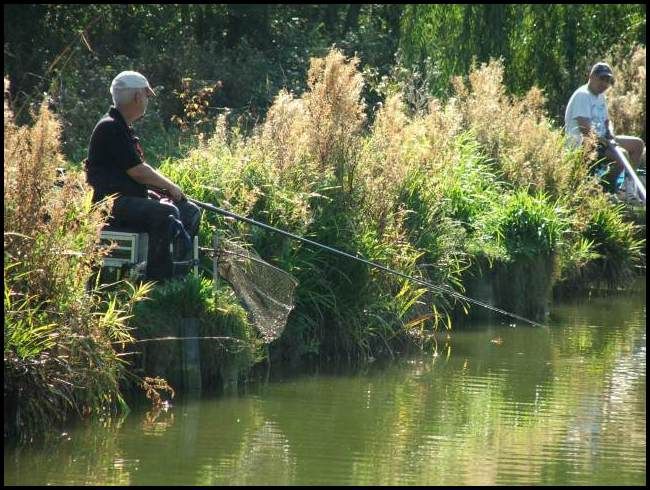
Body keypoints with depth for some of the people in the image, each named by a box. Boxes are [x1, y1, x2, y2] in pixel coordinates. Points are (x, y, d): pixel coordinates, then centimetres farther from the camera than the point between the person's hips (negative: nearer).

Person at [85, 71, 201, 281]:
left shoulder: (123, 128, 20)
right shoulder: (110, 128, -14)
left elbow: (139, 168, 22)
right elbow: (138, 172, -17)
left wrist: (166, 188, 6)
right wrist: (170, 187, -3)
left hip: (131, 198, 11)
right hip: (113, 202, -11)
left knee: (191, 211, 6)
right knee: (166, 213, -31)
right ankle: (156, 279, -30)